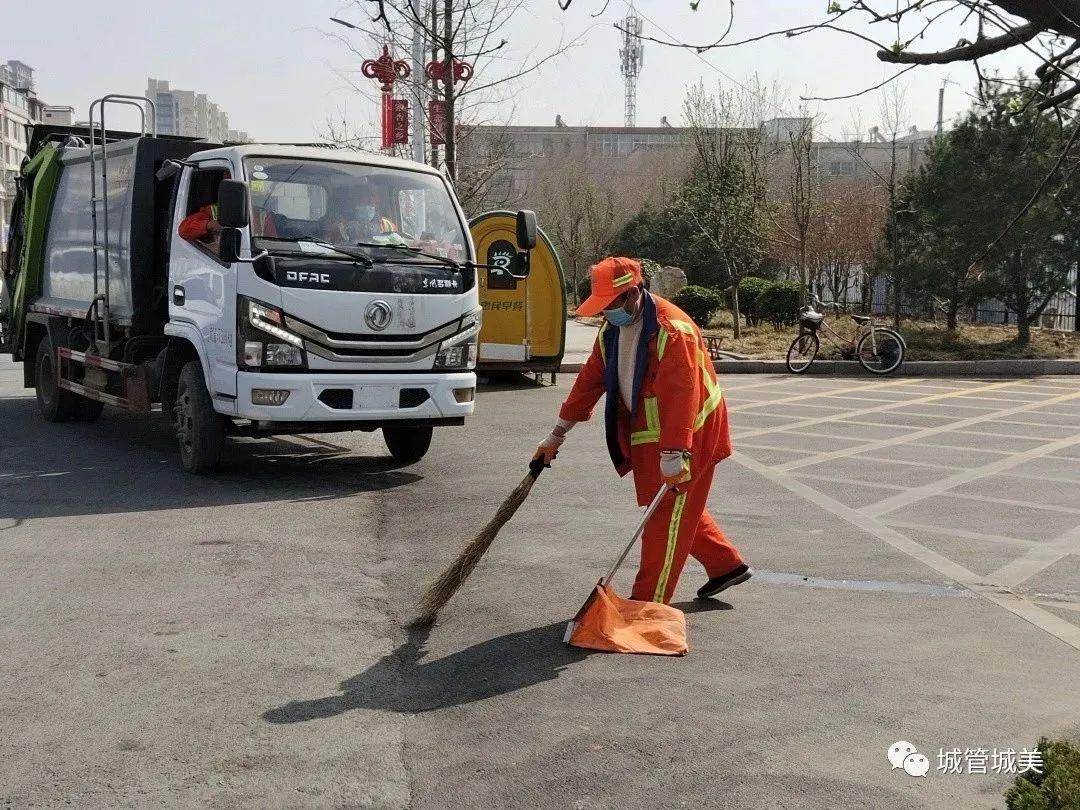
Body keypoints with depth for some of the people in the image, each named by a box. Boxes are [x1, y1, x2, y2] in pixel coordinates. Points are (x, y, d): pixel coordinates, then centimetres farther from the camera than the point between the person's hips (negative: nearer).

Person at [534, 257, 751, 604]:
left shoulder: (673, 329, -26)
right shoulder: (612, 329, 1)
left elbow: (680, 396, -32)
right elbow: (590, 380, 6)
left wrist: (674, 455, -36)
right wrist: (557, 435, 7)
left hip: (688, 434, -9)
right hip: (647, 433, 9)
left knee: (668, 513, -3)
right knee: (680, 508, 17)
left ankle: (649, 602, 4)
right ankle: (727, 565, 32)